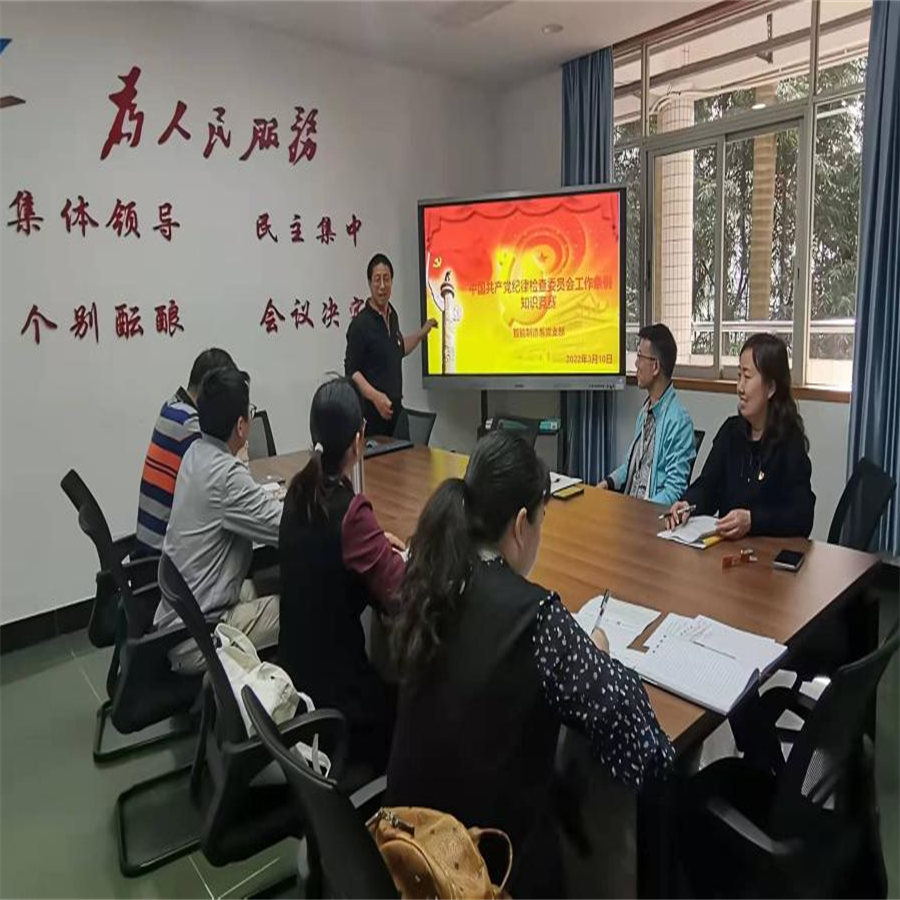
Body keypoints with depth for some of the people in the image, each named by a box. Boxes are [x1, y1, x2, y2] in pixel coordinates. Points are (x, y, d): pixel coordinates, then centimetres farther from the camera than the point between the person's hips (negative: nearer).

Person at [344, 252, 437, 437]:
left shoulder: (392, 315, 11)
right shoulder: (360, 324, -13)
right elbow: (351, 371, -15)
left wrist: (422, 333, 28)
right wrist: (375, 396, -26)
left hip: (396, 408, 7)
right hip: (373, 412, -7)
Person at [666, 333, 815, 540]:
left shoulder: (790, 441, -9)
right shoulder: (731, 430, 8)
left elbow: (802, 518, -17)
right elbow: (708, 486, 4)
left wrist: (752, 520, -31)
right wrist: (687, 505, -16)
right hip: (727, 544, 3)